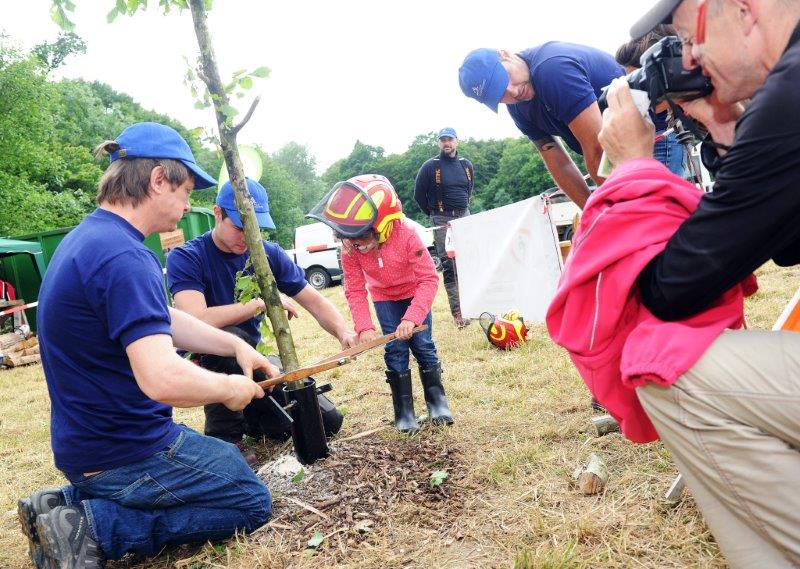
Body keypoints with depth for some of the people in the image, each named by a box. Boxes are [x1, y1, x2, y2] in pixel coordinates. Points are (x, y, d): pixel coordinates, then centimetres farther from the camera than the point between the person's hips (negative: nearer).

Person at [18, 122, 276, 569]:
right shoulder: (124, 257, -27)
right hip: (124, 452, -9)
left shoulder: (89, 237, 6)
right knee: (252, 502, 7)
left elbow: (160, 322, 14)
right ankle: (95, 527, -4)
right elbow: (162, 378, -37)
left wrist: (236, 345, 6)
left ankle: (71, 502, 14)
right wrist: (231, 388, -18)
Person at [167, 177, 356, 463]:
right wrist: (262, 303, -29)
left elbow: (315, 301, -4)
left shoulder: (268, 254, -5)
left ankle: (249, 417, 20)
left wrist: (343, 333, -24)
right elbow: (198, 321, -35)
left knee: (328, 421, -4)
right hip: (205, 360, -4)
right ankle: (225, 434, -16)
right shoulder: (185, 258, -19)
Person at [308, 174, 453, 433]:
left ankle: (436, 399, 14)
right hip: (384, 297, 2)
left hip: (415, 293, -2)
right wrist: (364, 327, -30)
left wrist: (411, 317, -42)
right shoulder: (350, 248, -27)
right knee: (395, 349, -5)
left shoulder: (406, 236, -36)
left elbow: (429, 279, -33)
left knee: (422, 344, -4)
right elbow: (355, 290, -19)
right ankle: (404, 410, 4)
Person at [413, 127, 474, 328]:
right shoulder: (430, 166, -4)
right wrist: (434, 214, 7)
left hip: (465, 217, 5)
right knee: (449, 266, -6)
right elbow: (419, 195, 2)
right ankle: (457, 312, -3)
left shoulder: (466, 165, 10)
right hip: (442, 221, -4)